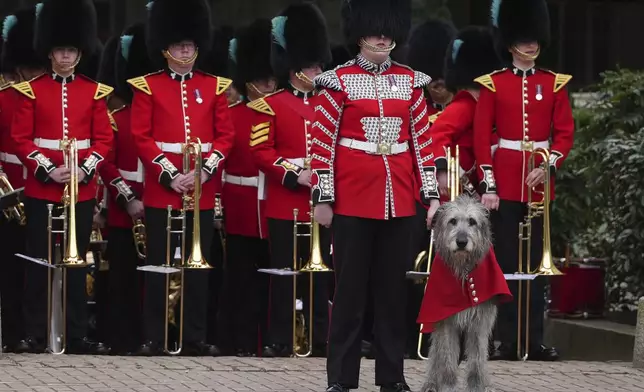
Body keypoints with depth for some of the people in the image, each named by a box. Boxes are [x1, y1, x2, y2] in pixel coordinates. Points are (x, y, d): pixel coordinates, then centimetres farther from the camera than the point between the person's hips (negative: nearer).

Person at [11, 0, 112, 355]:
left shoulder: (94, 92, 6)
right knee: (39, 261, -1)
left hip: (82, 189, 2)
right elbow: (21, 139, -2)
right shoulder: (31, 91, 2)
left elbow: (104, 139, 4)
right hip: (41, 188, -2)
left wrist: (85, 170, -12)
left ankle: (76, 334, 9)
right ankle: (36, 334, 3)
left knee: (77, 261, 5)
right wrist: (48, 170, -14)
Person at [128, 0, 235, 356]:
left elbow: (226, 136, 6)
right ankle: (153, 338, 3)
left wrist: (204, 171, -9)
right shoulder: (148, 87, 1)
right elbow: (141, 137, -4)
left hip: (202, 190, 2)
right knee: (158, 263, -1)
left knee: (198, 263, 5)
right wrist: (169, 176, -13)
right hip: (160, 189, -2)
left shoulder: (214, 87, 9)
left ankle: (195, 337, 10)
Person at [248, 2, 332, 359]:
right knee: (283, 272, 0)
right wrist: (294, 175, -16)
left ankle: (320, 338, 9)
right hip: (284, 202, -4)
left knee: (320, 272, 5)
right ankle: (279, 340, 4)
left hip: (320, 203, 4)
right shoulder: (270, 106, 0)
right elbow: (260, 150, -7)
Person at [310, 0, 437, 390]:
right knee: (350, 285, 1)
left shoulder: (410, 81, 7)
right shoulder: (339, 81, -3)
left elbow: (423, 141, 9)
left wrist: (432, 192, 5)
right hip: (353, 197, -3)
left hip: (398, 197, 3)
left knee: (394, 285, 7)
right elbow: (323, 143, -3)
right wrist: (323, 197, -7)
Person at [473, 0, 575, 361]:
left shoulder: (555, 84, 7)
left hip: (539, 180, 2)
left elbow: (565, 132, 5)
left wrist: (549, 165, -13)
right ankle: (509, 339, 3)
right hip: (505, 179, -2)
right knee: (506, 260, 0)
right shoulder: (493, 84, 1)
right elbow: (482, 136, -2)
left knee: (537, 260, 3)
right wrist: (488, 184, -9)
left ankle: (536, 339, 5)